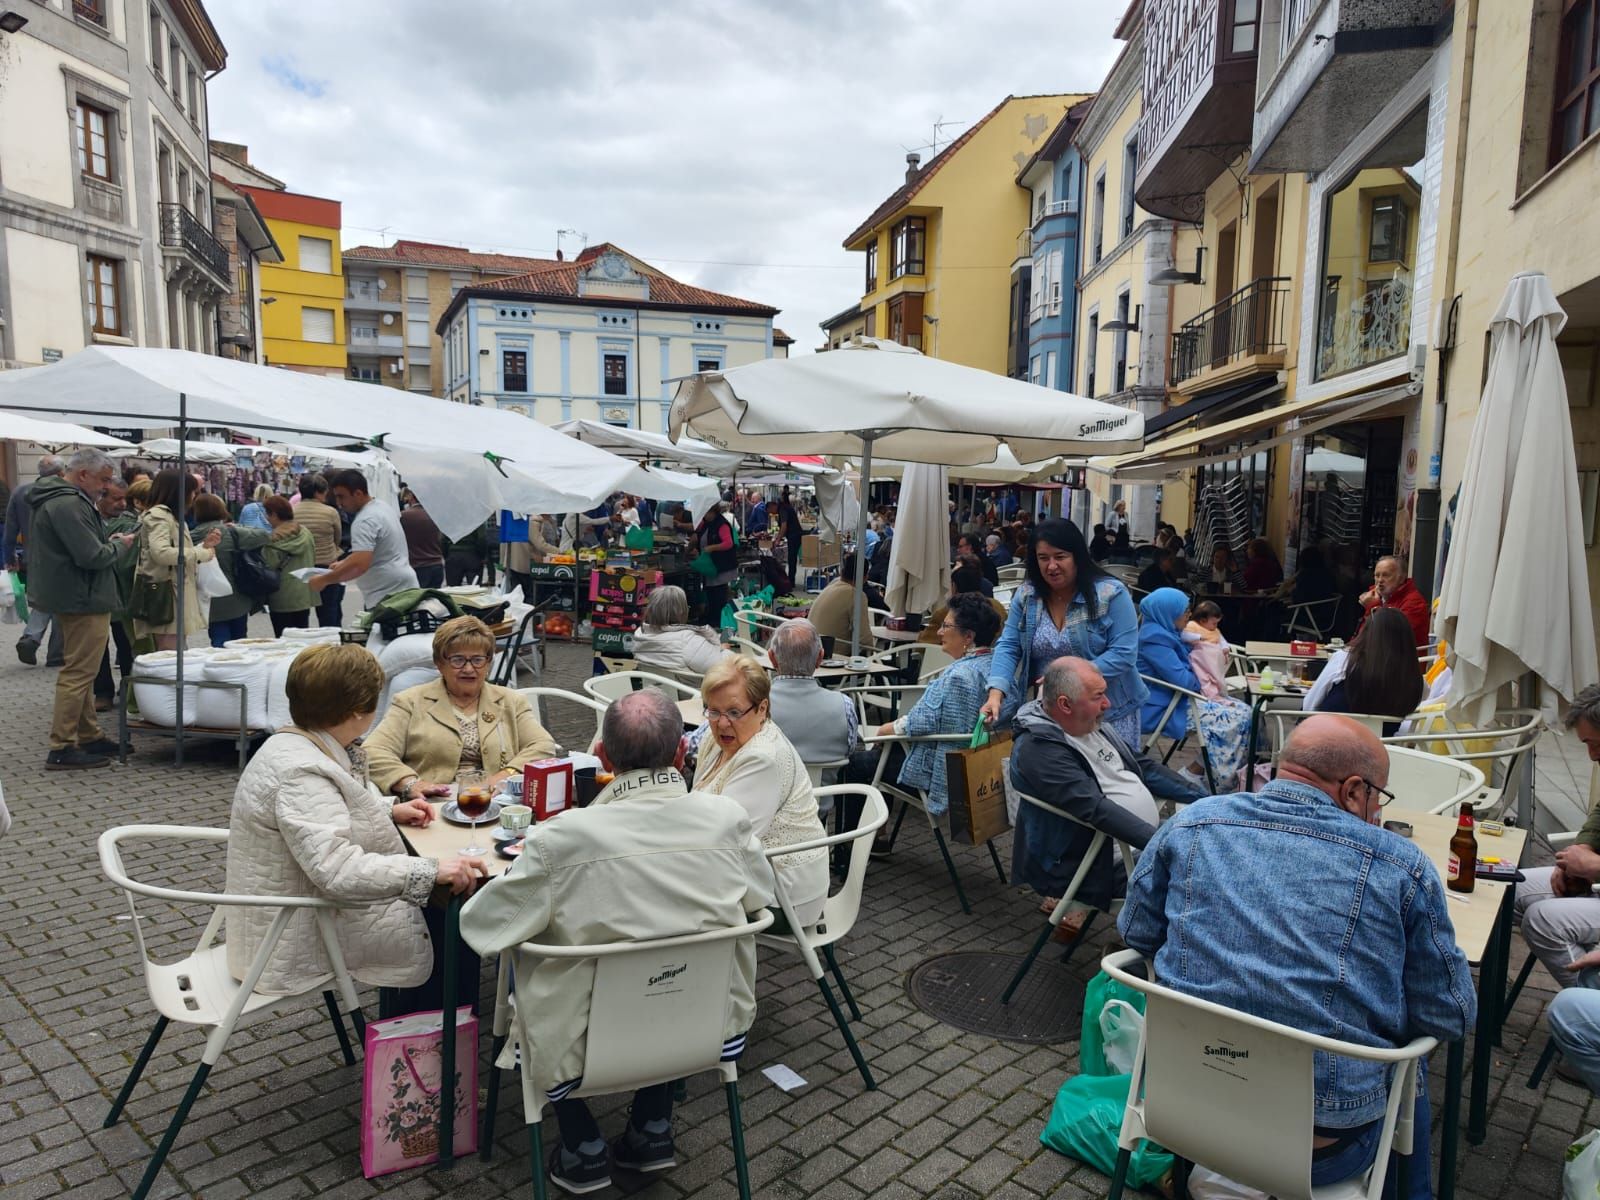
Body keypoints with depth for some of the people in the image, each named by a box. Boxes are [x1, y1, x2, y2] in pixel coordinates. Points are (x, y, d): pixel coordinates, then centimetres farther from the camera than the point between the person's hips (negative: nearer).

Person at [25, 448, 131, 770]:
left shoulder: (54, 498, 13)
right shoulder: (68, 505, -21)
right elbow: (92, 556, -27)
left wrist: (109, 542, 5)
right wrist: (116, 546, -9)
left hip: (71, 598, 11)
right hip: (83, 599, -11)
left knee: (80, 671, 18)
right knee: (78, 673, -6)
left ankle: (88, 736, 29)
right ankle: (62, 749, -1)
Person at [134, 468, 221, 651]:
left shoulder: (174, 517, 21)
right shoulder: (158, 515, -9)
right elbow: (161, 553, -24)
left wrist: (205, 545, 14)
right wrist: (203, 553, -17)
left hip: (177, 596, 10)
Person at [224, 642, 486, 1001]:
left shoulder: (296, 744, 3)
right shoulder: (302, 773, -29)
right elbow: (337, 869, -37)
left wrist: (389, 809, 11)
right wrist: (431, 870, -36)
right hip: (298, 942, -10)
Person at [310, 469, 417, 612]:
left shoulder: (364, 521, -18)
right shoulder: (382, 506, 13)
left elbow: (360, 564, -28)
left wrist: (324, 580, -19)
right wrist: (344, 563, 20)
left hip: (388, 596, -10)